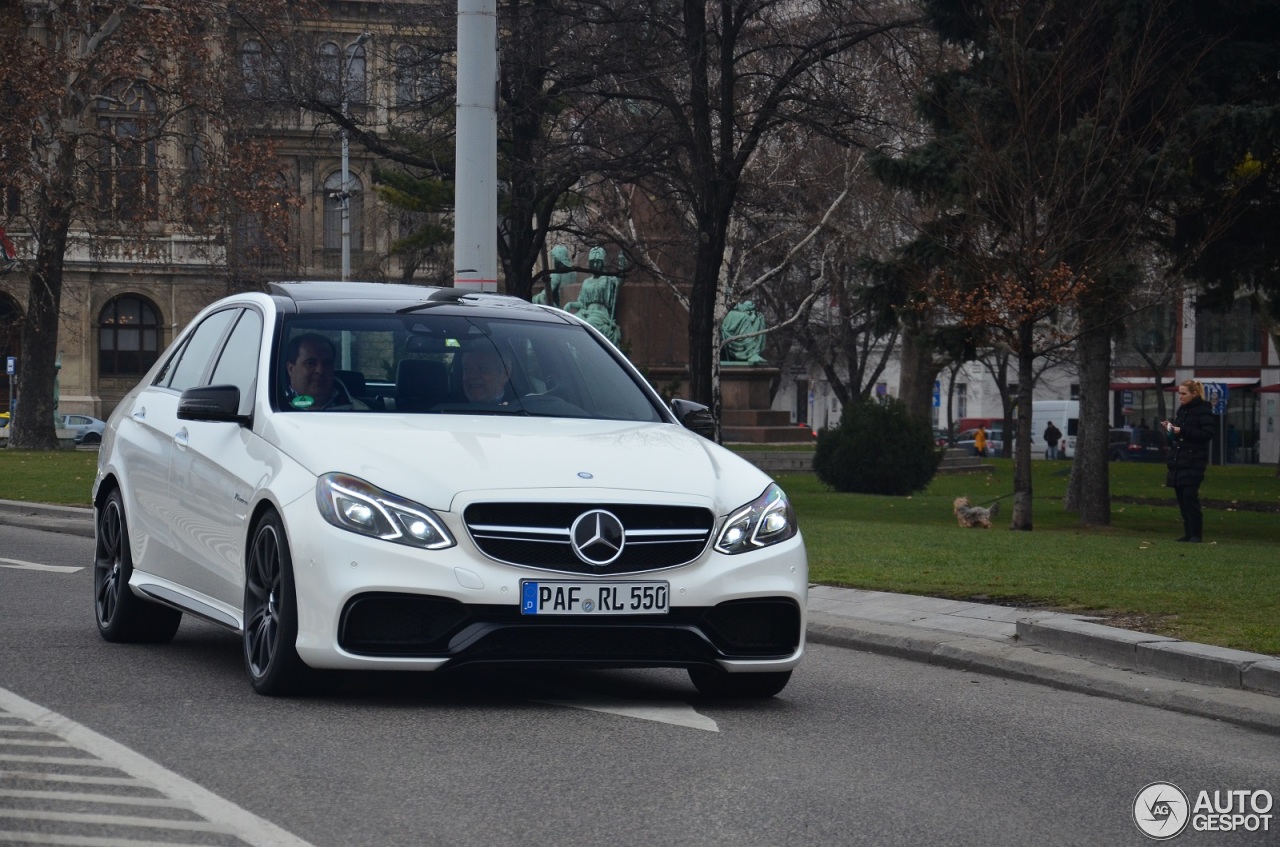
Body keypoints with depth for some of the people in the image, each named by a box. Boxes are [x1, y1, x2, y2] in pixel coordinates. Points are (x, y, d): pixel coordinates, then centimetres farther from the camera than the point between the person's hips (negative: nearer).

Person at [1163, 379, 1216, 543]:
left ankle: (1196, 534, -6)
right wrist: (1170, 428, 5)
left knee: (1190, 497, -11)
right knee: (1181, 499, 6)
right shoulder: (1181, 410, 17)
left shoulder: (1204, 411, -8)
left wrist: (1182, 431, -19)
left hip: (1193, 463, -8)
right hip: (1178, 461, 8)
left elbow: (1207, 434, -17)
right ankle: (1188, 533, 11)